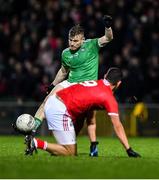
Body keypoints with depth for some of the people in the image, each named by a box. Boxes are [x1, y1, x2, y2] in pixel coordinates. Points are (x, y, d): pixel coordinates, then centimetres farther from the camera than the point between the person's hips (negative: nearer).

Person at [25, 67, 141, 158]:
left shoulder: (95, 82, 18)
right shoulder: (109, 99, -2)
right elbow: (117, 127, -2)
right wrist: (129, 150, 1)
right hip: (60, 110, -8)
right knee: (71, 153, -1)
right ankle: (37, 143, -10)